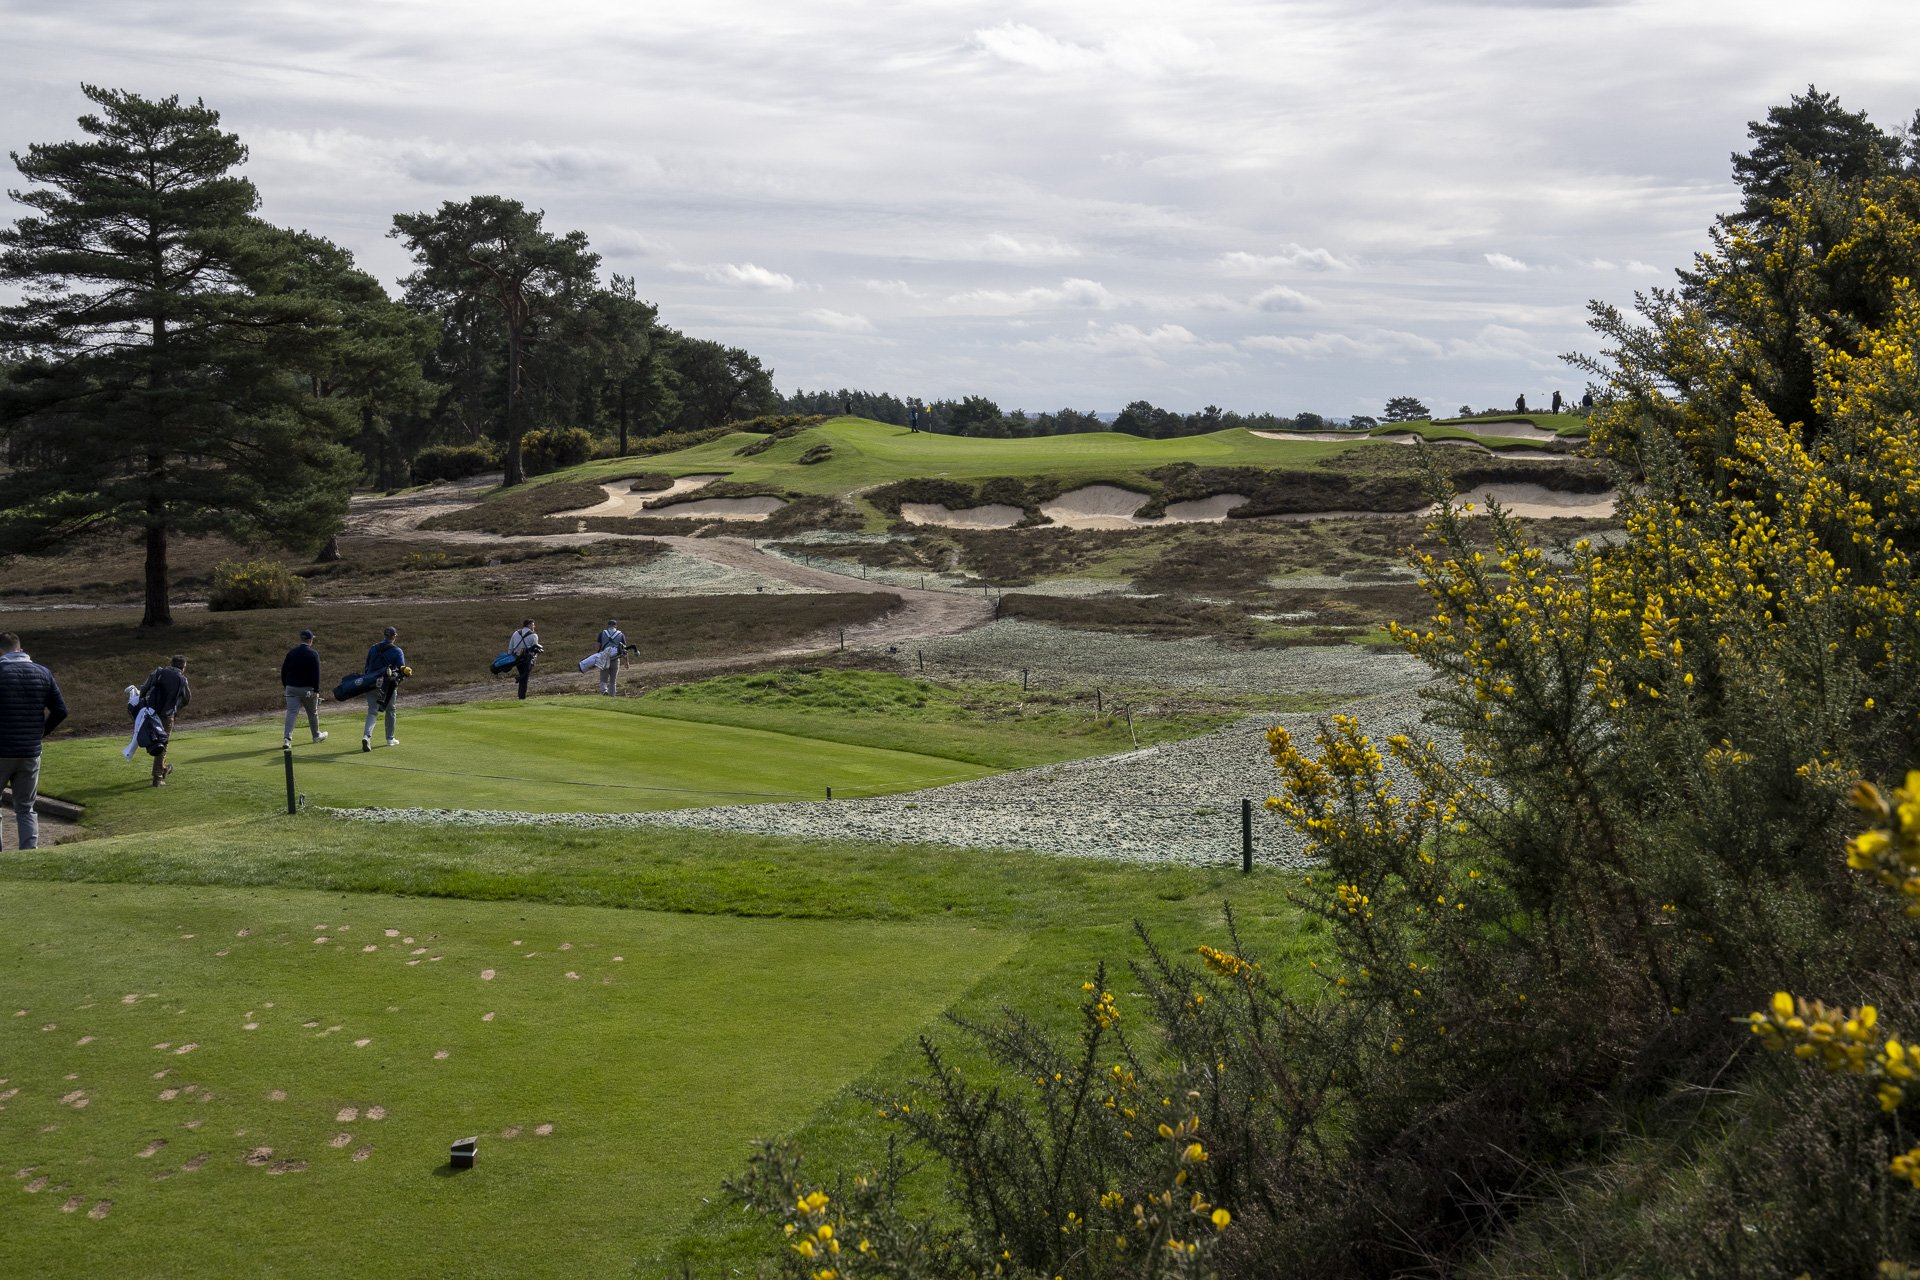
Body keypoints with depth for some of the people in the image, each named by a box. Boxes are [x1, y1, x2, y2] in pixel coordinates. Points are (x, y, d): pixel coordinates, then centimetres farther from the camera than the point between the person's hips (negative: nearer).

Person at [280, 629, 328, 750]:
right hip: (307, 688, -3)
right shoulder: (313, 654, -8)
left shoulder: (291, 652, 5)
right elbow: (316, 674, -12)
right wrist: (316, 690, -10)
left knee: (291, 712, -4)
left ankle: (287, 739, -18)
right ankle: (316, 735, 32)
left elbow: (283, 670, 10)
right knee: (312, 712, 15)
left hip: (291, 688, 3)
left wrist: (285, 685, 18)